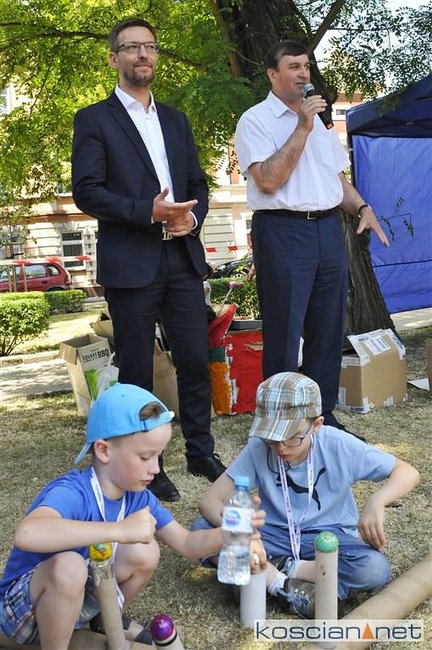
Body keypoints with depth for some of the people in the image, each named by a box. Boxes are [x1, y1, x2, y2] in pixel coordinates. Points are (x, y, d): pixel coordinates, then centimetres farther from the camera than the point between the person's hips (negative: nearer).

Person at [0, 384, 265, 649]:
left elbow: (187, 544, -5)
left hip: (79, 597, 7)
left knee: (144, 552, -14)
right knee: (68, 566, -37)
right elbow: (27, 534, -55)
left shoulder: (137, 496, -9)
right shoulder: (72, 492, -33)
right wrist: (121, 530, -54)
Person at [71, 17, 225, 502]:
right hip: (129, 263, -4)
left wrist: (192, 216, -4)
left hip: (183, 258, 5)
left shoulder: (175, 120, 19)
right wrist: (149, 212, -18)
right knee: (136, 371, 4)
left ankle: (201, 453, 24)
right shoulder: (93, 120, 3)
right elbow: (86, 191, -7)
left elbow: (198, 183, 18)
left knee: (195, 362, 7)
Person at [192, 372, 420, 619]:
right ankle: (283, 585, -22)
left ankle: (277, 569, -16)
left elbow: (408, 473, -15)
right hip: (274, 535, 1)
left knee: (375, 569, -32)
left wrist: (376, 501, -36)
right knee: (202, 529, -22)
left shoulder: (339, 446, -18)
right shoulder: (258, 449, -16)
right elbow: (209, 500, -14)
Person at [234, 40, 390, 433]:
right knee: (284, 335, -1)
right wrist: (302, 128, -13)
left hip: (328, 230, 7)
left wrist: (363, 208, 6)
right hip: (282, 232, -6)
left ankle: (324, 416, 24)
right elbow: (268, 180, -15)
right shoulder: (255, 120, -2)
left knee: (328, 330, 10)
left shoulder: (318, 117, 19)